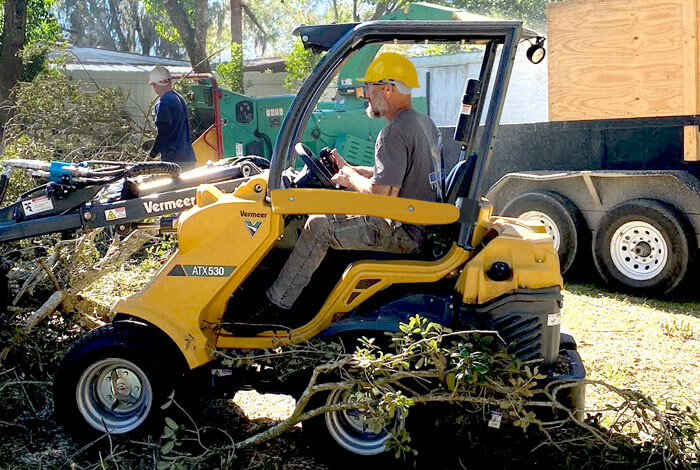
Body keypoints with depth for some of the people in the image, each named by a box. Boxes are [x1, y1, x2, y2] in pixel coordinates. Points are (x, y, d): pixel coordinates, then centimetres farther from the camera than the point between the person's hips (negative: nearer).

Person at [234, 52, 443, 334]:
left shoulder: (395, 133, -20)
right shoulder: (424, 123, 13)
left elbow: (382, 195, -26)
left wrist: (350, 178, -7)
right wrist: (350, 169, 19)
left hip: (404, 233, -11)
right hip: (426, 225, 11)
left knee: (319, 226, -10)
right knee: (337, 213, 19)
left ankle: (276, 306, -2)